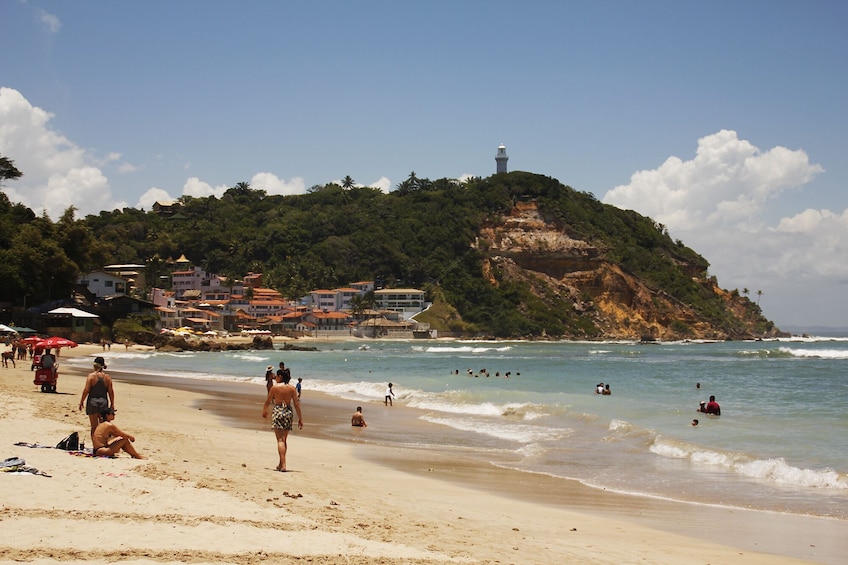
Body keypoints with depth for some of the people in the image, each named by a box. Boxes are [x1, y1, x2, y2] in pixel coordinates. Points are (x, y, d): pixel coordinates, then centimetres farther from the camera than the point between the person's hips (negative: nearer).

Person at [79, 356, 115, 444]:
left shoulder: (91, 376, -7)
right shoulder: (107, 377, 1)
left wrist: (81, 401, -1)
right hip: (104, 402, 2)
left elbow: (86, 390, -10)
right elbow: (110, 392, 2)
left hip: (93, 401, -2)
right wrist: (112, 404, 10)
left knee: (94, 427, 3)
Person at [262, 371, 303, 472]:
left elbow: (267, 402, 6)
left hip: (278, 411, -4)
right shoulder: (292, 388, 4)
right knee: (284, 439, 16)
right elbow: (296, 404, 3)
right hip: (288, 412, 4)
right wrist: (300, 418, 8)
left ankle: (283, 465, -17)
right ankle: (281, 463, 25)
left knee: (280, 440, -7)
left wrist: (264, 411, 25)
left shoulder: (275, 387, -5)